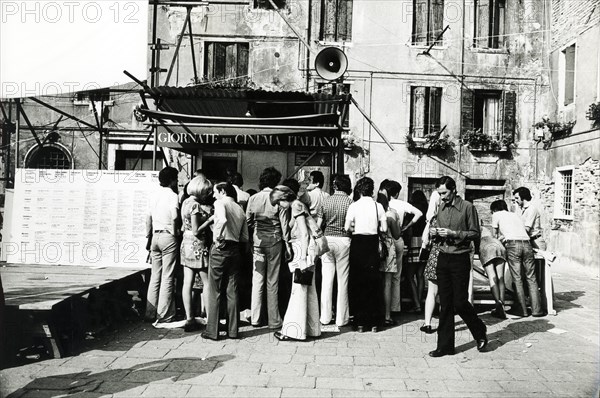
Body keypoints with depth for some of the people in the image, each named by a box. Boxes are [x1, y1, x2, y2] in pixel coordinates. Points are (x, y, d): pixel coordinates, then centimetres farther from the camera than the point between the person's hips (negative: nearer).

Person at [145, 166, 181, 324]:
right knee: (167, 278, -3)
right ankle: (164, 316, 0)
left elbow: (149, 218, 14)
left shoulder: (154, 196, 11)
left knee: (155, 276, 13)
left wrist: (148, 237, 21)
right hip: (168, 237, -7)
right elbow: (174, 218, -18)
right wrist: (176, 232, -2)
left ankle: (150, 313, 18)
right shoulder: (173, 196, -9)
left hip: (156, 236, 7)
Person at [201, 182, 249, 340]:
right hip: (235, 249, 6)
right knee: (232, 291, 10)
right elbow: (245, 238, 12)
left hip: (221, 249, -6)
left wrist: (217, 237, -14)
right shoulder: (239, 208, 14)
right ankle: (232, 330, 14)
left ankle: (212, 330, 6)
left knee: (214, 290, 2)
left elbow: (222, 220, -27)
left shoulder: (220, 203, -3)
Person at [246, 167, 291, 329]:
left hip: (257, 241, 2)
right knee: (272, 282, 5)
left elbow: (248, 221, 5)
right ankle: (273, 320, 12)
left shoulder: (253, 199, 1)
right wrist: (287, 244, 0)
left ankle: (255, 319, 14)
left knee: (257, 281, 9)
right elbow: (284, 224, -5)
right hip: (274, 241, -2)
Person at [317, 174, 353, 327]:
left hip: (327, 239, 2)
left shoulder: (326, 201, 3)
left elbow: (318, 225, 3)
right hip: (343, 240, -2)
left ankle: (325, 317, 14)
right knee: (342, 280, 4)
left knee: (327, 279, 7)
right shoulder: (350, 202, -4)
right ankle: (341, 318, 10)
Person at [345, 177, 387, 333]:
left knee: (358, 282, 6)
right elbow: (384, 228, -1)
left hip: (358, 243, -1)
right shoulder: (378, 206, -1)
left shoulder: (354, 206, -5)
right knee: (374, 282, 9)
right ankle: (374, 322, 13)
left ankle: (360, 322, 9)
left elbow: (347, 227, -10)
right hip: (373, 243, 2)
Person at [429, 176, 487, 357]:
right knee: (445, 304, 6)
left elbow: (475, 233, -8)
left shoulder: (467, 207, -7)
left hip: (460, 259, -5)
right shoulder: (441, 208, 12)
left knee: (459, 302, -2)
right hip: (443, 258, 5)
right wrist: (435, 233, -2)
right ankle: (445, 346, 12)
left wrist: (454, 233, -18)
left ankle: (480, 333, 26)